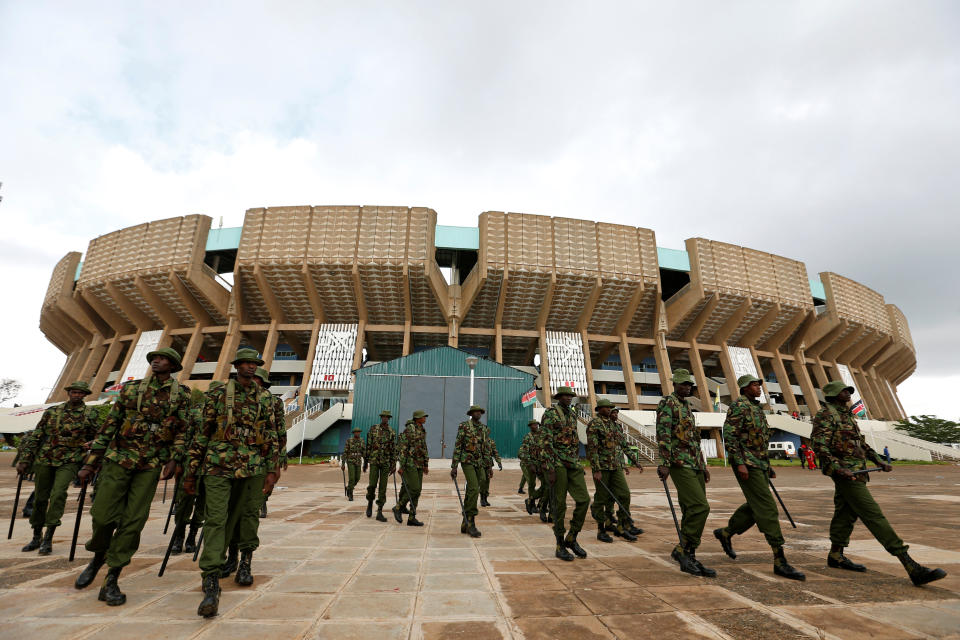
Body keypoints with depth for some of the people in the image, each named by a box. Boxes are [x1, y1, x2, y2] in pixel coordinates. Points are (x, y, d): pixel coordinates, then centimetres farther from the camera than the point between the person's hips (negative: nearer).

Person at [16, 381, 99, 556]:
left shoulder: (90, 415, 1)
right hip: (44, 460, 3)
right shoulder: (52, 412, 7)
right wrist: (24, 459, 4)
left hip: (69, 462, -3)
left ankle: (48, 538, -8)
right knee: (40, 498, 9)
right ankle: (37, 537, 28)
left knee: (58, 494, -17)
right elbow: (35, 436, 10)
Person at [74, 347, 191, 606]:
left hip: (151, 465, -1)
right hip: (119, 458, 1)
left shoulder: (182, 394, 3)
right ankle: (98, 558, 31)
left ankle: (111, 582, 11)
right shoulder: (131, 388, 7)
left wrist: (173, 459, -9)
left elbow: (183, 430, 1)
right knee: (103, 515, 0)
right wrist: (90, 462, 7)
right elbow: (108, 426, 9)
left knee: (133, 521, -1)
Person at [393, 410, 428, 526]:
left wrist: (426, 465, 16)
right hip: (409, 463, -8)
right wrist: (401, 466, -18)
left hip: (419, 464, 8)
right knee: (414, 489, -12)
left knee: (417, 491, 5)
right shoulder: (409, 429, -12)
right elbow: (403, 448, -15)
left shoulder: (422, 430, 14)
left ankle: (411, 518, 11)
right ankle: (398, 507, 9)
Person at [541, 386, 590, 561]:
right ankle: (560, 546, 14)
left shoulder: (573, 415, 14)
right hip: (557, 463, -6)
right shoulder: (550, 414, -8)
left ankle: (571, 538, 17)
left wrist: (578, 464, 18)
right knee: (559, 504, 0)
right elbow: (546, 442, -14)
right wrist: (550, 469, -17)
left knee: (583, 499, -1)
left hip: (573, 464, 7)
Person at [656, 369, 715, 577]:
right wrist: (664, 463, -22)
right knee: (700, 507, -16)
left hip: (694, 465, 9)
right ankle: (683, 550, -2)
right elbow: (663, 435, -16)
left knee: (692, 512, 8)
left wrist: (703, 465, 22)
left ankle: (688, 558, 17)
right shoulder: (667, 404, -7)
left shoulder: (687, 407, 21)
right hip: (680, 464, -9)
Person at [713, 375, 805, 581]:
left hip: (759, 463, 9)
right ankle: (780, 561, -4)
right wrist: (739, 462, -24)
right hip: (746, 464, -9)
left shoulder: (757, 408, 18)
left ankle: (725, 533, 29)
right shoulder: (739, 406, -11)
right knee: (768, 508, -10)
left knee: (756, 507, 14)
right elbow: (729, 435, -18)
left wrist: (768, 466, 20)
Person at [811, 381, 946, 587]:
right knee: (874, 515, -9)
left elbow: (861, 443, 27)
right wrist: (838, 468, -27)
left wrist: (879, 462, 17)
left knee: (845, 514, 13)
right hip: (845, 471, -10)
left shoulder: (846, 414, 19)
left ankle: (835, 556, 22)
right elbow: (819, 445, -21)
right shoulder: (826, 414, -13)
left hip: (855, 471, 10)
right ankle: (912, 568, -8)